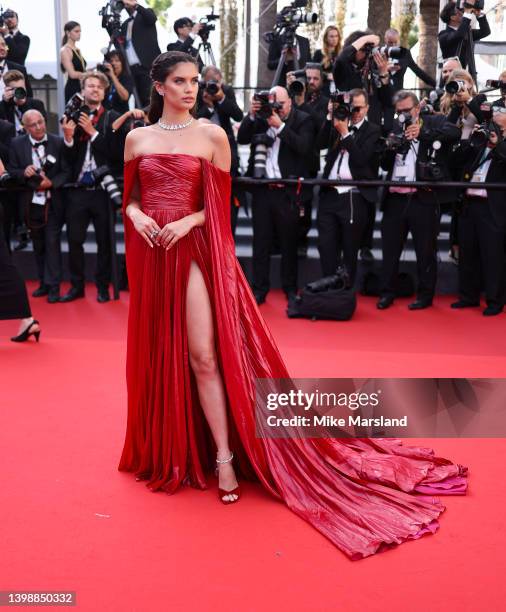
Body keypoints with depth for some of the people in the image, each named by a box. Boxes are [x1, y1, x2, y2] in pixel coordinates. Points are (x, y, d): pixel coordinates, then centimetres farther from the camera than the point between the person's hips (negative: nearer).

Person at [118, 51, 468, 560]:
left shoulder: (211, 135, 2)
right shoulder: (137, 137, 10)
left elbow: (221, 202, 2)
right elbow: (129, 196, 14)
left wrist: (188, 221, -13)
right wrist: (136, 215, -7)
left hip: (195, 250, -3)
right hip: (150, 254, 4)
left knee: (204, 354, -10)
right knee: (154, 353, 10)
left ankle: (224, 455, 0)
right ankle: (161, 448, 28)